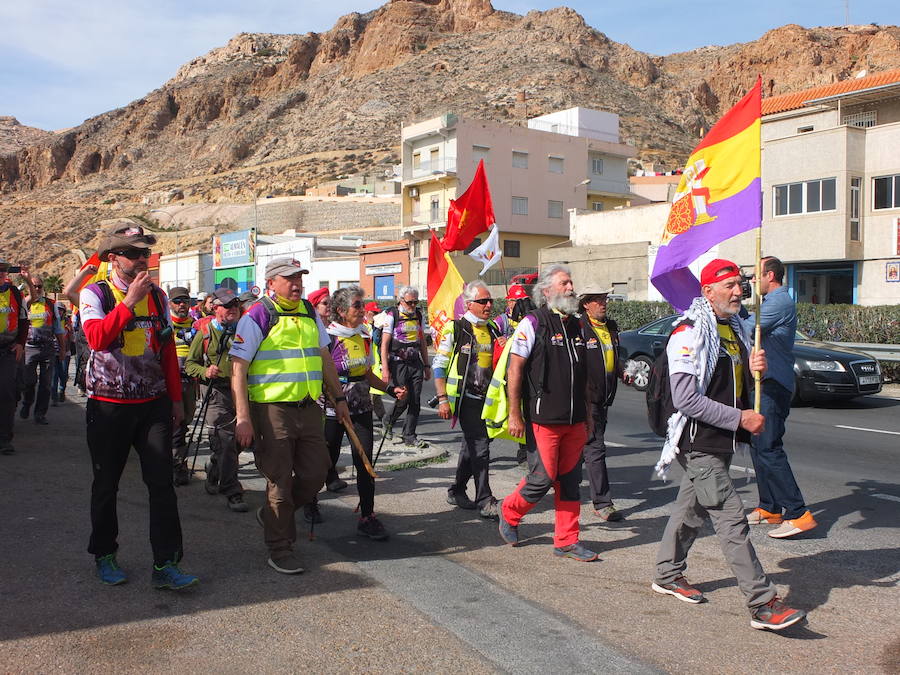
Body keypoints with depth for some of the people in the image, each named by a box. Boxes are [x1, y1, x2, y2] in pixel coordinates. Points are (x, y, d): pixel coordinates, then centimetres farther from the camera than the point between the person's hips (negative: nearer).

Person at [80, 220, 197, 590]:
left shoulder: (157, 295, 9)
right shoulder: (95, 293, -3)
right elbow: (96, 338, -23)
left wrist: (175, 399, 10)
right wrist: (129, 302, -26)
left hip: (154, 403, 3)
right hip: (109, 405, -2)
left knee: (162, 483, -4)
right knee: (106, 484, 10)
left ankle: (165, 564, 1)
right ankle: (104, 555, 29)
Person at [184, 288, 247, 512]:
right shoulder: (205, 332, 3)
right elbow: (190, 363, 5)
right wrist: (205, 371, -14)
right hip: (218, 392, -4)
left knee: (239, 441, 12)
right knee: (225, 442, -9)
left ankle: (213, 472, 38)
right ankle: (232, 493, -3)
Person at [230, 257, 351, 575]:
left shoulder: (310, 313, 12)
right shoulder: (256, 317, -8)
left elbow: (324, 357, 21)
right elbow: (238, 369, -11)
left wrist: (338, 398, 18)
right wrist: (243, 417, -17)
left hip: (309, 408, 6)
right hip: (272, 409, -6)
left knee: (315, 473, 9)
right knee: (280, 480, 2)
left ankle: (274, 515, 34)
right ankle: (279, 548, 18)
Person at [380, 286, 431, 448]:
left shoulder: (419, 315, 13)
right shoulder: (391, 315, -4)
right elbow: (384, 344, -7)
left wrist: (426, 365, 18)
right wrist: (385, 368, -14)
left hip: (416, 363, 5)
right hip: (398, 363, -5)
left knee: (415, 401, -1)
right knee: (403, 399, -8)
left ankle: (409, 436, 7)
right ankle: (389, 422, 21)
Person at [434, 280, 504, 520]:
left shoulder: (493, 329, 12)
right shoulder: (455, 329, -8)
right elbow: (439, 365, -8)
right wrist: (442, 398, -15)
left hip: (488, 398, 7)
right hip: (467, 398, -7)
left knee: (471, 446, 16)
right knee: (480, 448, -10)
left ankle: (457, 491, 31)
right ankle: (484, 502, -3)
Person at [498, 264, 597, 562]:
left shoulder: (577, 325, 14)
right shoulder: (533, 323, -7)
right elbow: (515, 369, -9)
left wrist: (588, 414, 19)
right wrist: (514, 415, -12)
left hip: (574, 421, 6)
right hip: (543, 420, -6)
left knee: (570, 481, 9)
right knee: (543, 478, -4)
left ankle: (567, 541, 19)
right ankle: (509, 512, 23)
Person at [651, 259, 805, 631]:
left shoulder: (734, 328, 14)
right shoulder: (690, 333, -16)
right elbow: (686, 399, -22)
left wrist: (753, 368, -1)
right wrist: (740, 418, -21)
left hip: (722, 441, 9)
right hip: (699, 443, -9)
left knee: (691, 508, 19)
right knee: (732, 519, -8)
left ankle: (668, 575, 34)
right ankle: (763, 604, -4)